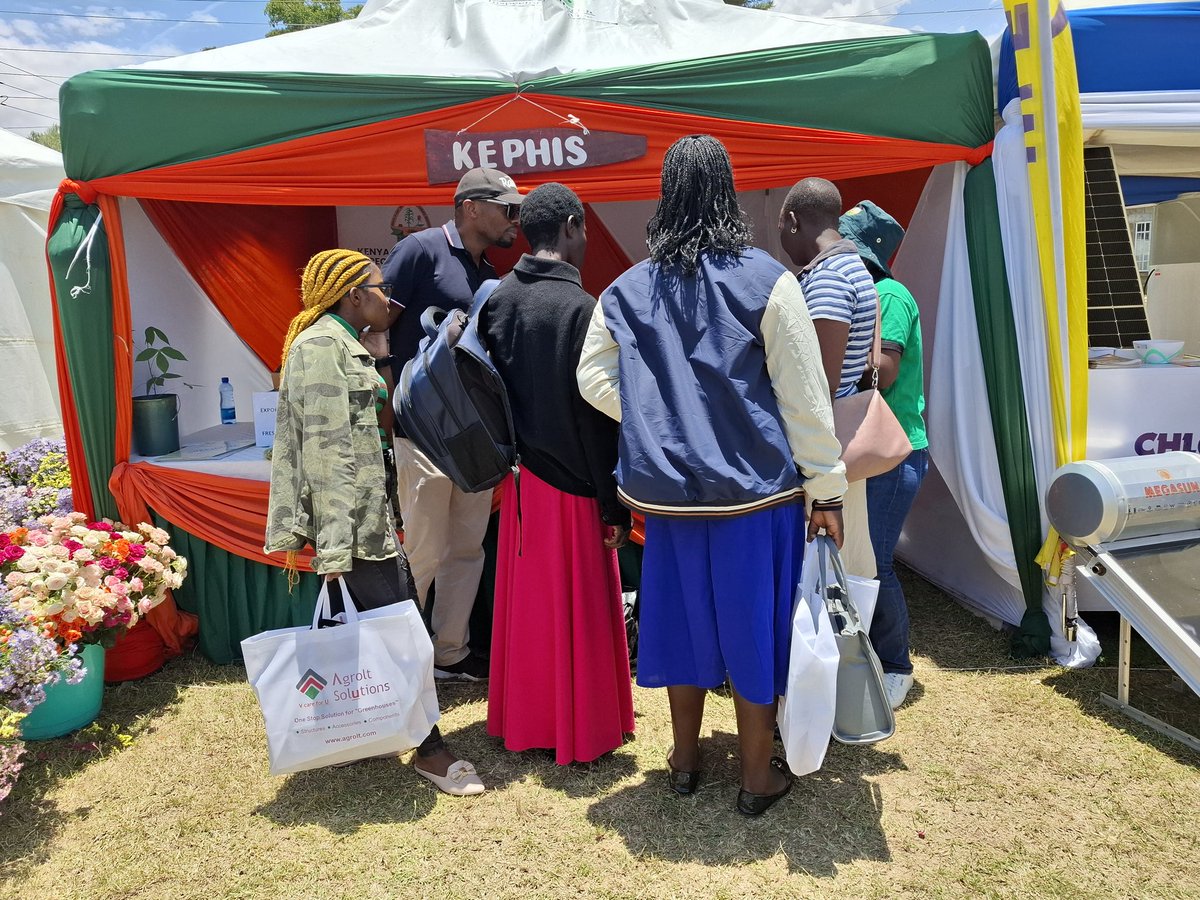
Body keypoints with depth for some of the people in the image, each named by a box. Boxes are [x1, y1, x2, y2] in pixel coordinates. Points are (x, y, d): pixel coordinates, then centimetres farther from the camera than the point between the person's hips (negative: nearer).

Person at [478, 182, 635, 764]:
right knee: (577, 607, 8)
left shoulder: (497, 298, 1)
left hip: (519, 479, 6)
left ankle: (521, 720, 34)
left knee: (524, 602, 18)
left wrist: (504, 460, 16)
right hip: (572, 484, -6)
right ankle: (581, 731, 23)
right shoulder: (580, 308, -18)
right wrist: (616, 505, -12)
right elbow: (596, 416, -18)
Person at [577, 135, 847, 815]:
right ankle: (759, 778, 26)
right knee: (754, 626, 10)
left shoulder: (628, 290, 1)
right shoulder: (767, 281, -10)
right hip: (756, 487, -3)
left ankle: (686, 760, 34)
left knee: (686, 616, 17)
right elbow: (804, 397, -9)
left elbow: (594, 380, 5)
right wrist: (826, 489, -2)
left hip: (669, 491, 3)